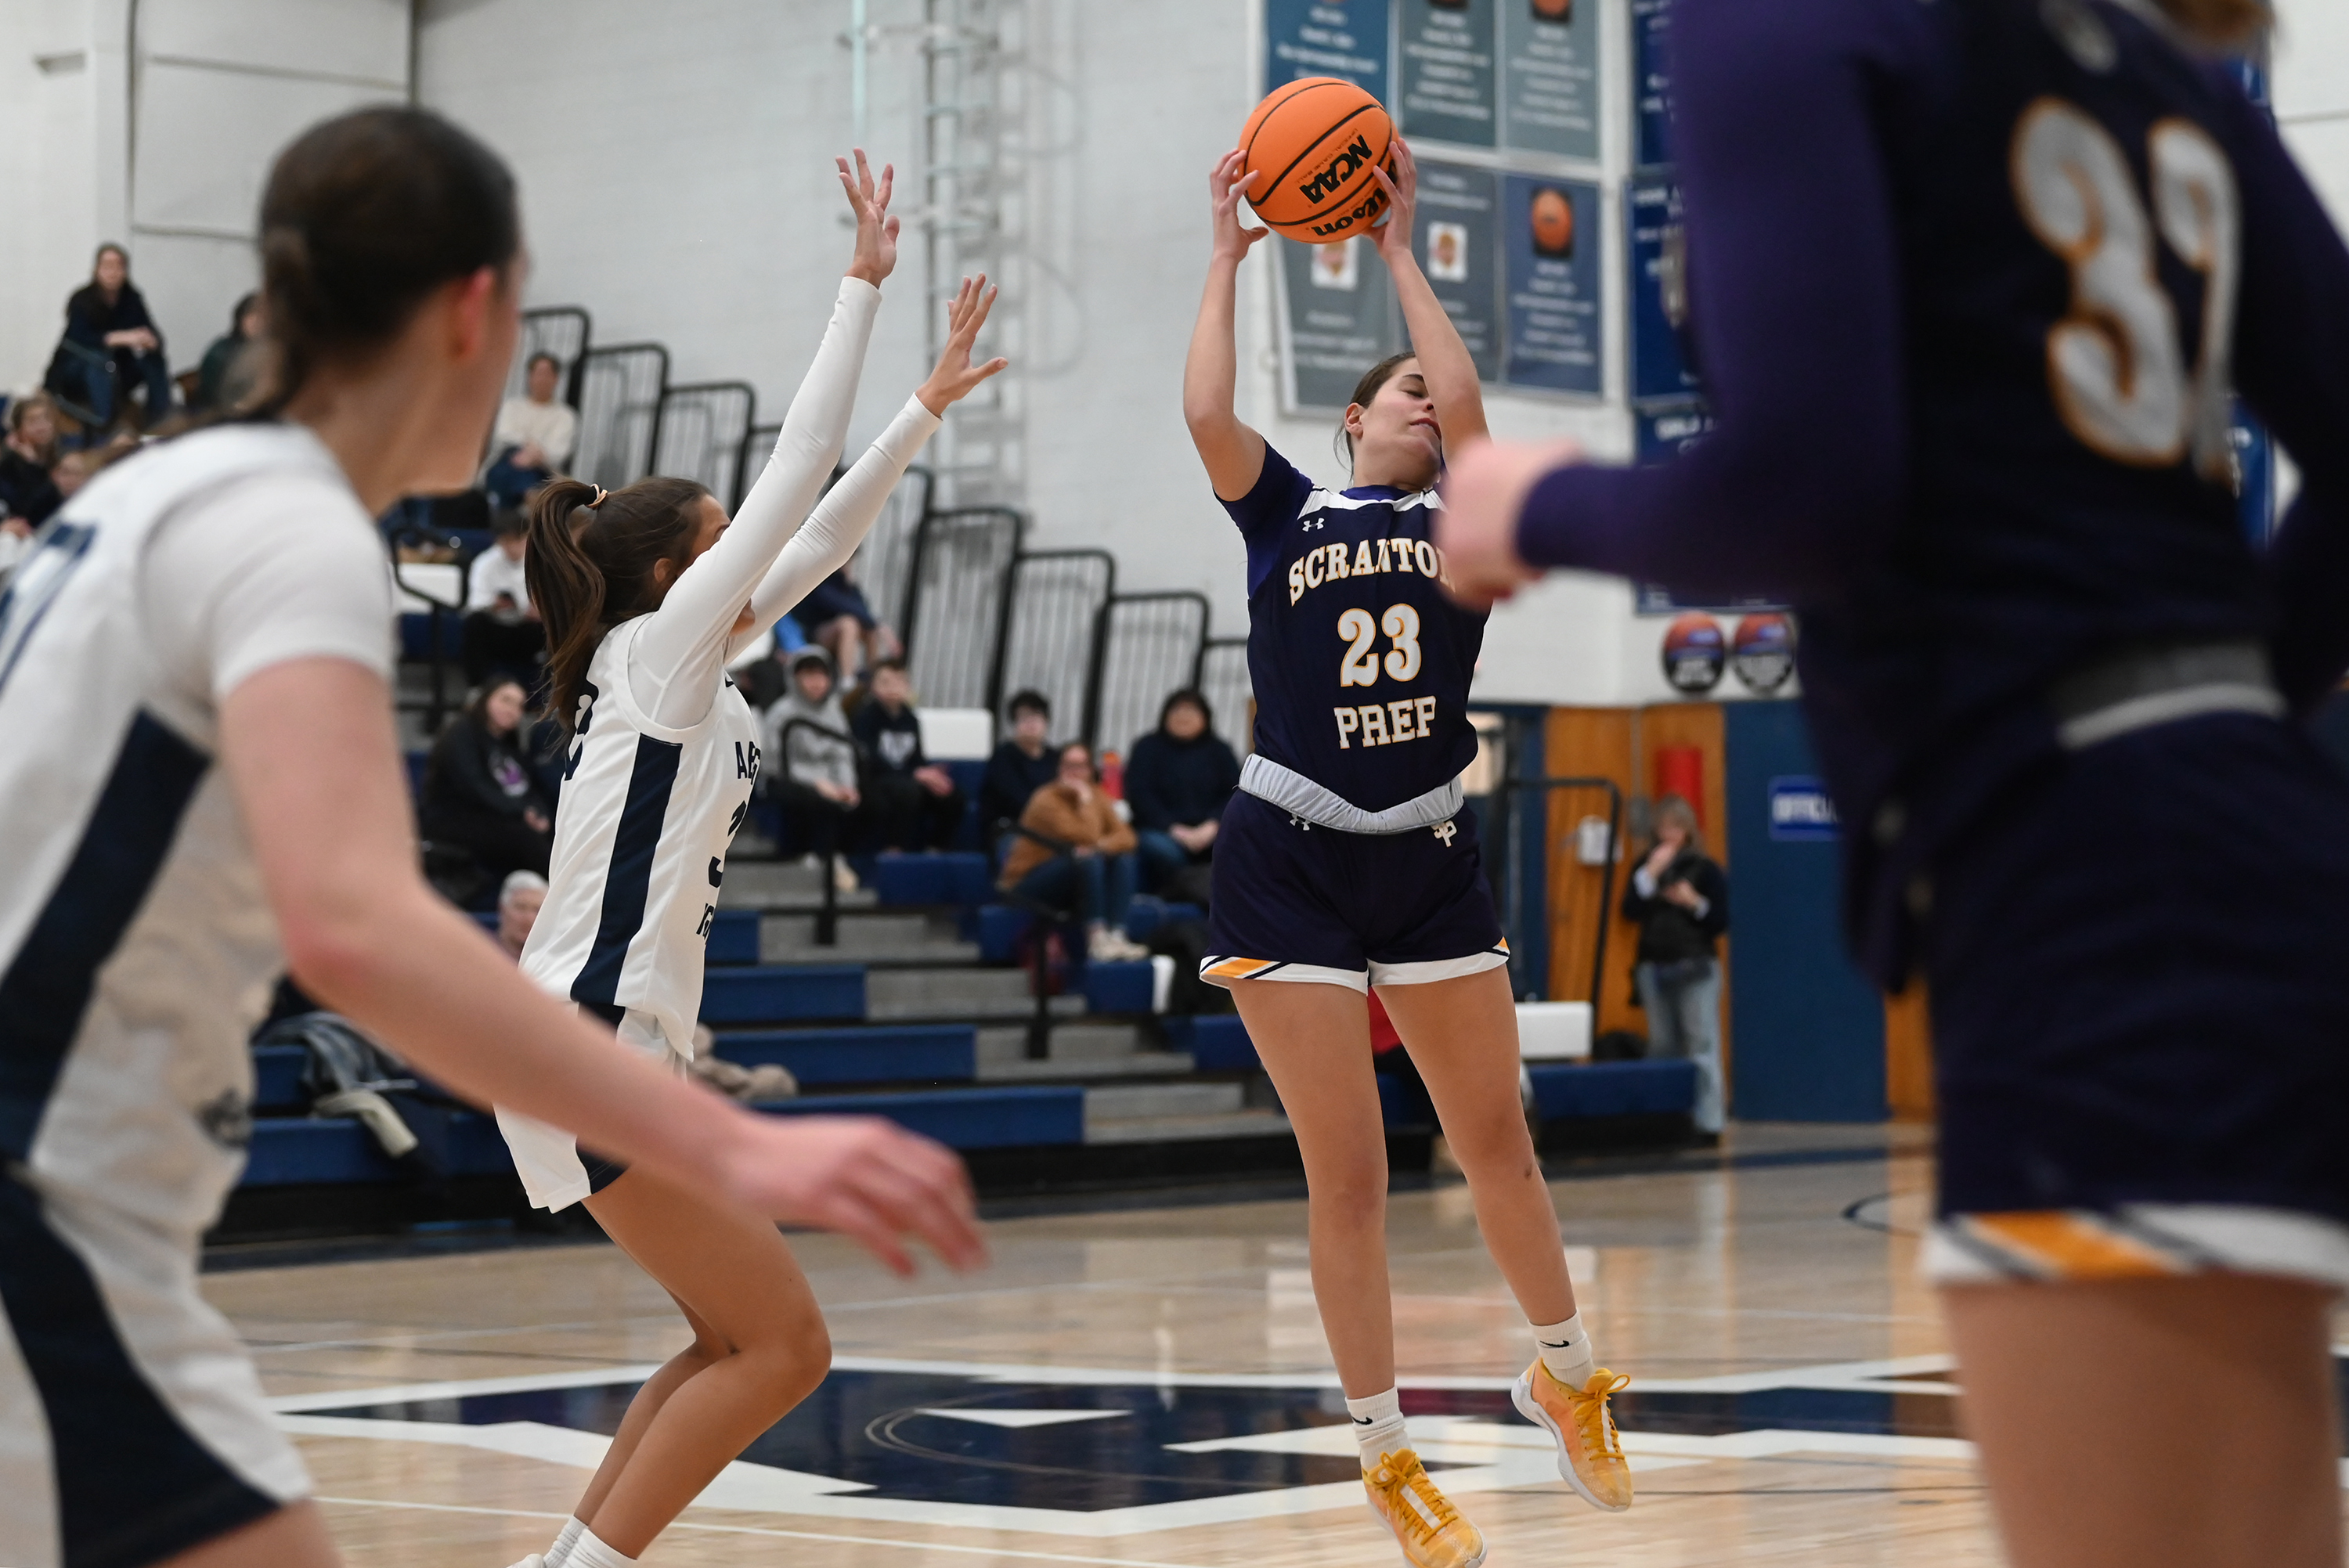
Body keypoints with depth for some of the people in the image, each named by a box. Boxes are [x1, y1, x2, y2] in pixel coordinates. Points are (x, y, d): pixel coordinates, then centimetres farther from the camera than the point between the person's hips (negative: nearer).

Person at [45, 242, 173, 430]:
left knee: (155, 359, -19)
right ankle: (104, 425, -45)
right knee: (100, 357, -36)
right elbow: (77, 338, -32)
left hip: (115, 371, 5)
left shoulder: (132, 298, -3)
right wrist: (119, 338, -44)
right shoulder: (82, 300, -17)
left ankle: (159, 424, -20)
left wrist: (151, 341, -35)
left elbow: (152, 333, -9)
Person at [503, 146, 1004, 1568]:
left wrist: (932, 404, 26)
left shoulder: (693, 661, 16)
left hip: (621, 1047, 10)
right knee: (785, 1347, -8)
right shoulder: (660, 643, -6)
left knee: (740, 1341, 13)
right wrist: (867, 280, -5)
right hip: (595, 1043, -10)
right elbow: (800, 474, -8)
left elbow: (825, 529, 23)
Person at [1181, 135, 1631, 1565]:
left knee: (1495, 1136, 11)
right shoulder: (1283, 511, 5)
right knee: (1346, 1175, -1)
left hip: (1430, 863, 2)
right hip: (1291, 866, -2)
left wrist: (1398, 251, -3)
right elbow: (1207, 413, -12)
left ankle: (1566, 1373, 32)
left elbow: (1470, 401, -10)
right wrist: (1227, 258, -3)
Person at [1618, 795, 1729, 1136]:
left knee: (1701, 1042, -9)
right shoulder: (1645, 866, 11)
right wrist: (1650, 874, -11)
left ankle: (1707, 1118, -10)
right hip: (1653, 966, 4)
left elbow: (1722, 919, -2)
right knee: (1662, 1044, 7)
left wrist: (1695, 903, -16)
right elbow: (1630, 911, -3)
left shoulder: (1705, 868, 1)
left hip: (1696, 967, -4)